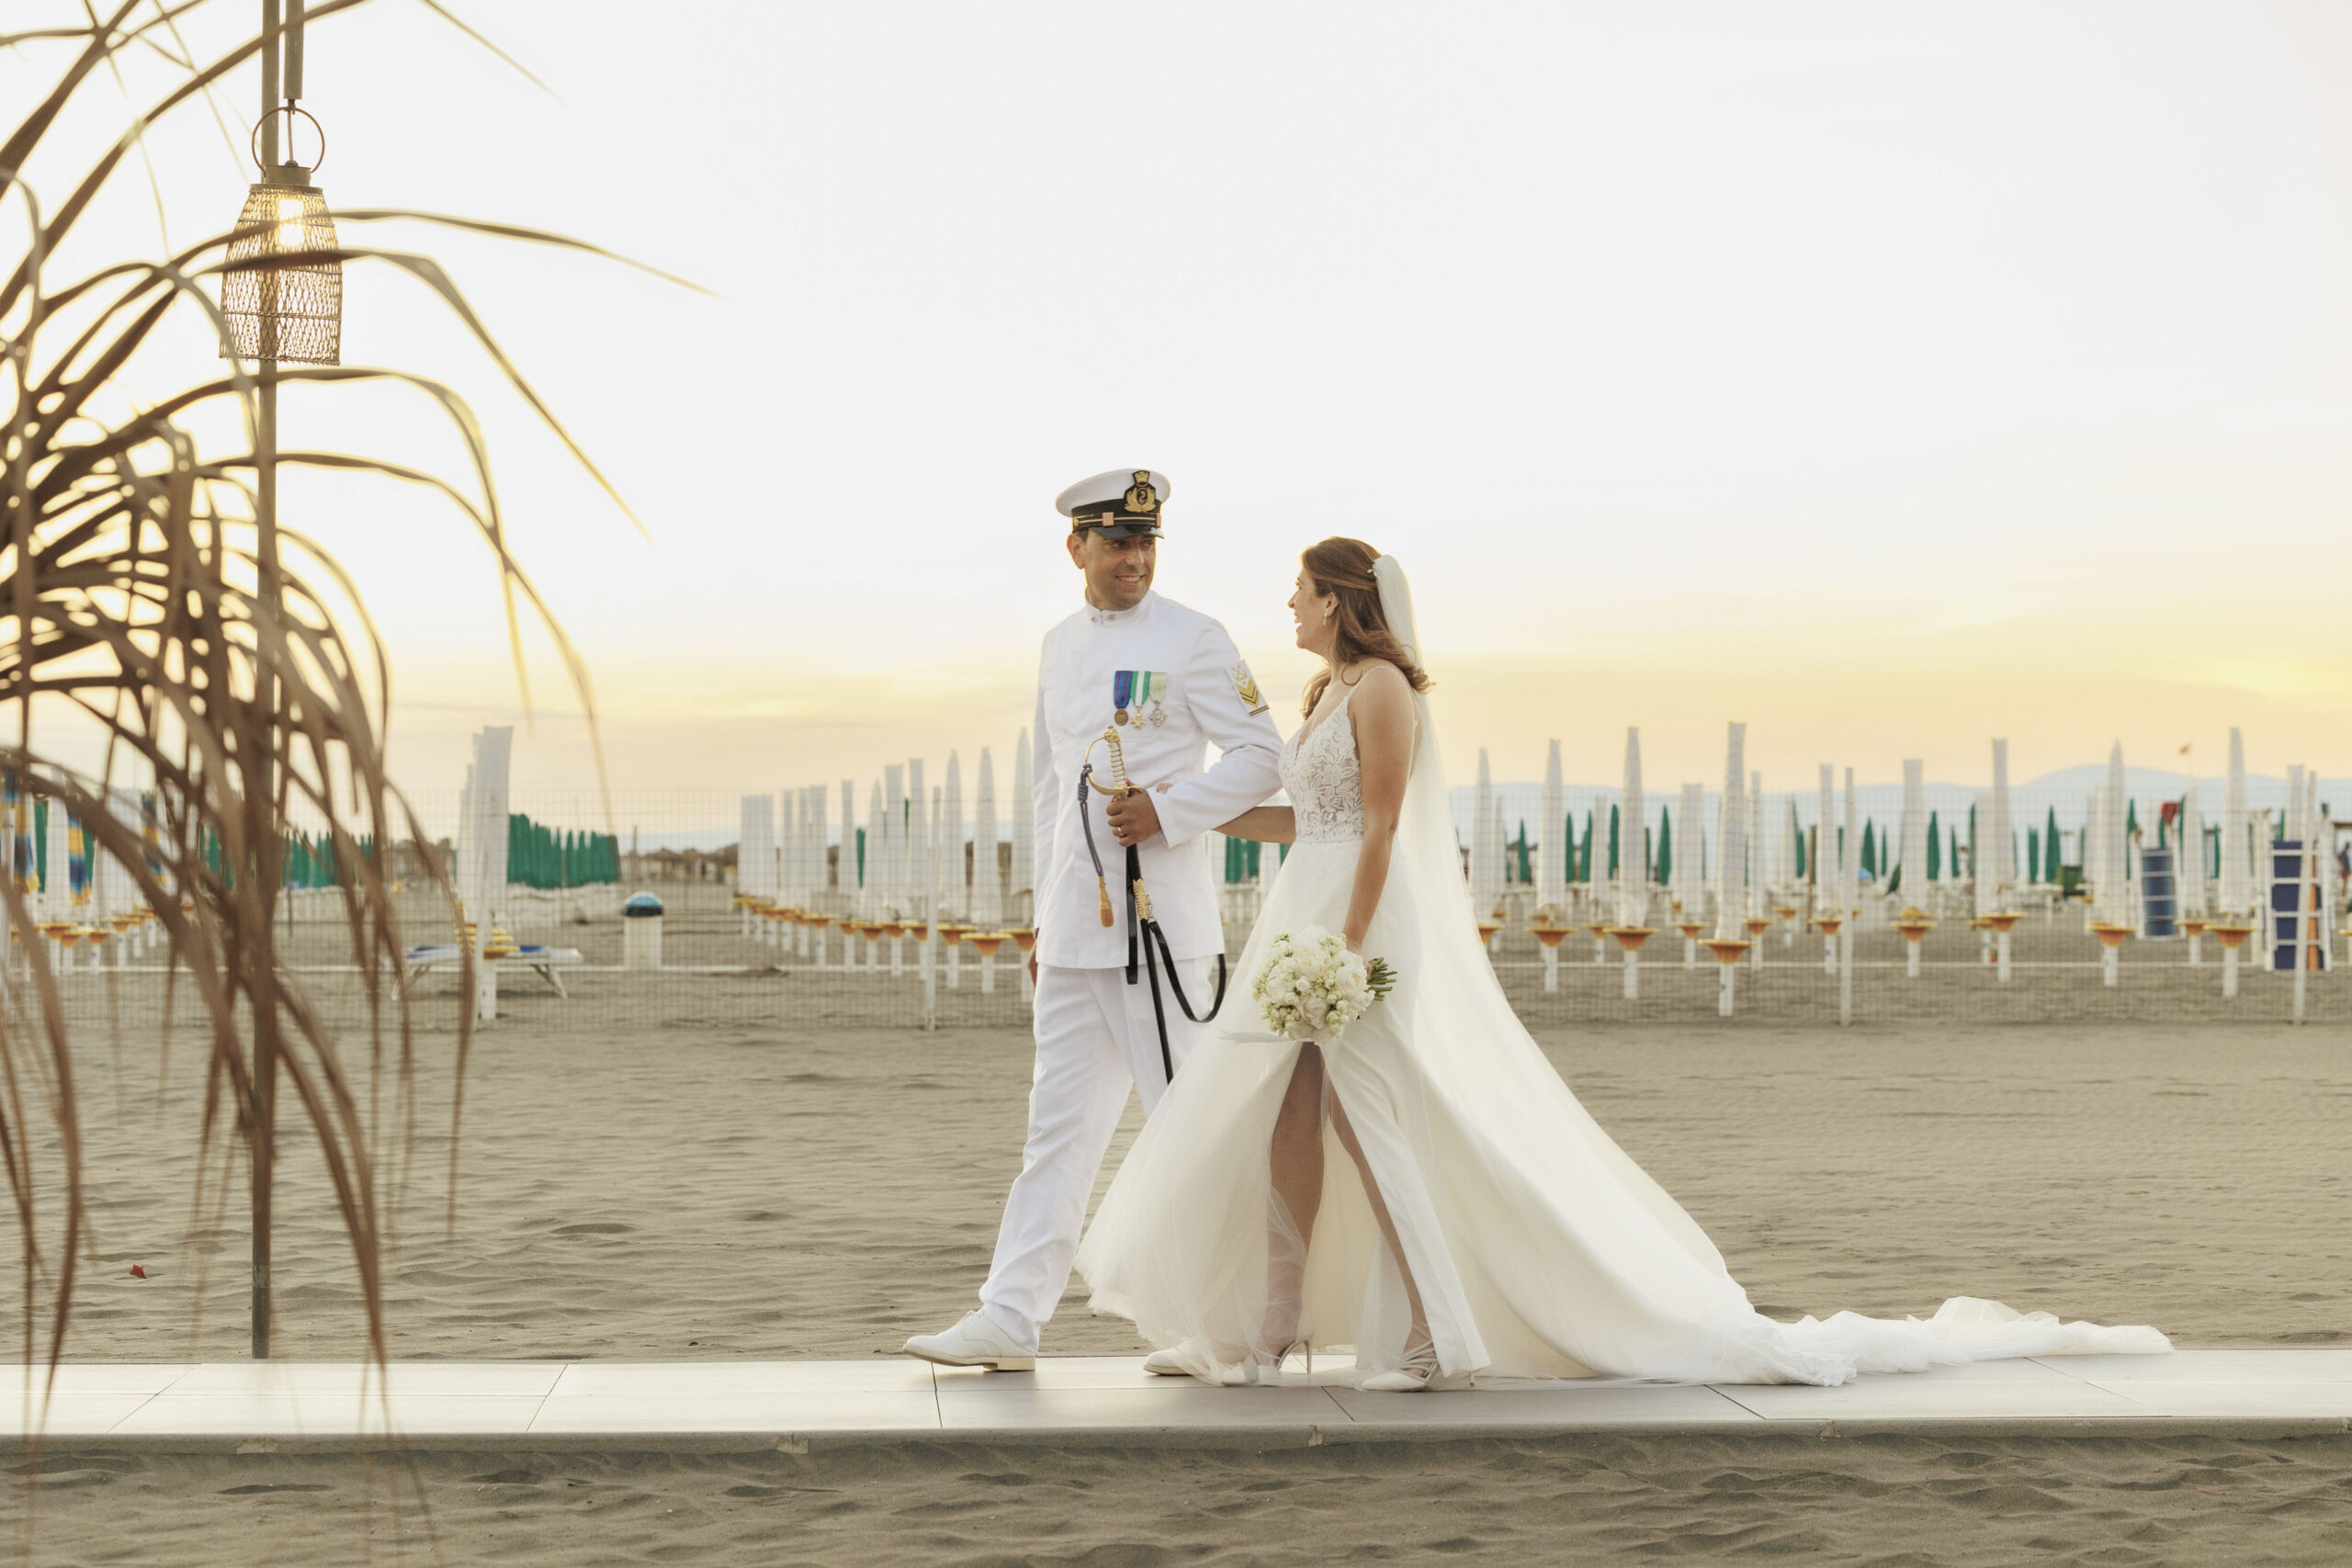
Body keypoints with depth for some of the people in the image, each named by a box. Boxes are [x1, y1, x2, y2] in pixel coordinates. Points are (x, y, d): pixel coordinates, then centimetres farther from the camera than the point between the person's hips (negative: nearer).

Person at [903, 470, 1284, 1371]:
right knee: (1058, 1126, 6)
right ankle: (1011, 1319, 7)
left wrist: (1167, 813, -17)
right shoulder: (1060, 646, 15)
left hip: (1162, 920, -6)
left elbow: (1261, 755, -5)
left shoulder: (1192, 640, -3)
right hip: (1075, 924, 6)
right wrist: (1042, 915, 18)